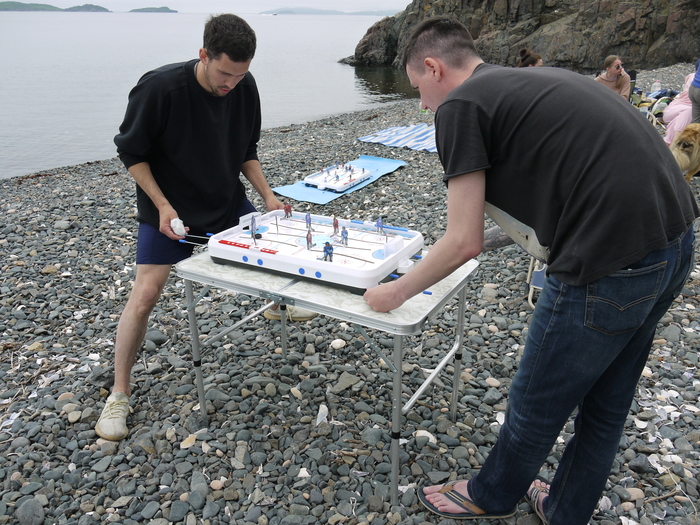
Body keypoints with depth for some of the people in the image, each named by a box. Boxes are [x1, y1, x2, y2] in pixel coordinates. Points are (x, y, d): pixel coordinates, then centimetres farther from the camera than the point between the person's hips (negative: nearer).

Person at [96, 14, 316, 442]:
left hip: (228, 201, 5)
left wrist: (268, 196, -8)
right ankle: (119, 395, 5)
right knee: (146, 294, -11)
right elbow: (131, 151, -14)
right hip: (168, 209, -5)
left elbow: (247, 149, 3)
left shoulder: (245, 87, -10)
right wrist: (163, 205, -21)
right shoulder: (159, 87, -25)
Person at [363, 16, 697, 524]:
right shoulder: (541, 78, 18)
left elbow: (464, 242, -10)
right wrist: (498, 234, 27)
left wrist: (395, 293, 5)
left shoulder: (459, 106, -7)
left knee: (536, 404, 15)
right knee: (606, 401, 24)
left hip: (612, 265, -9)